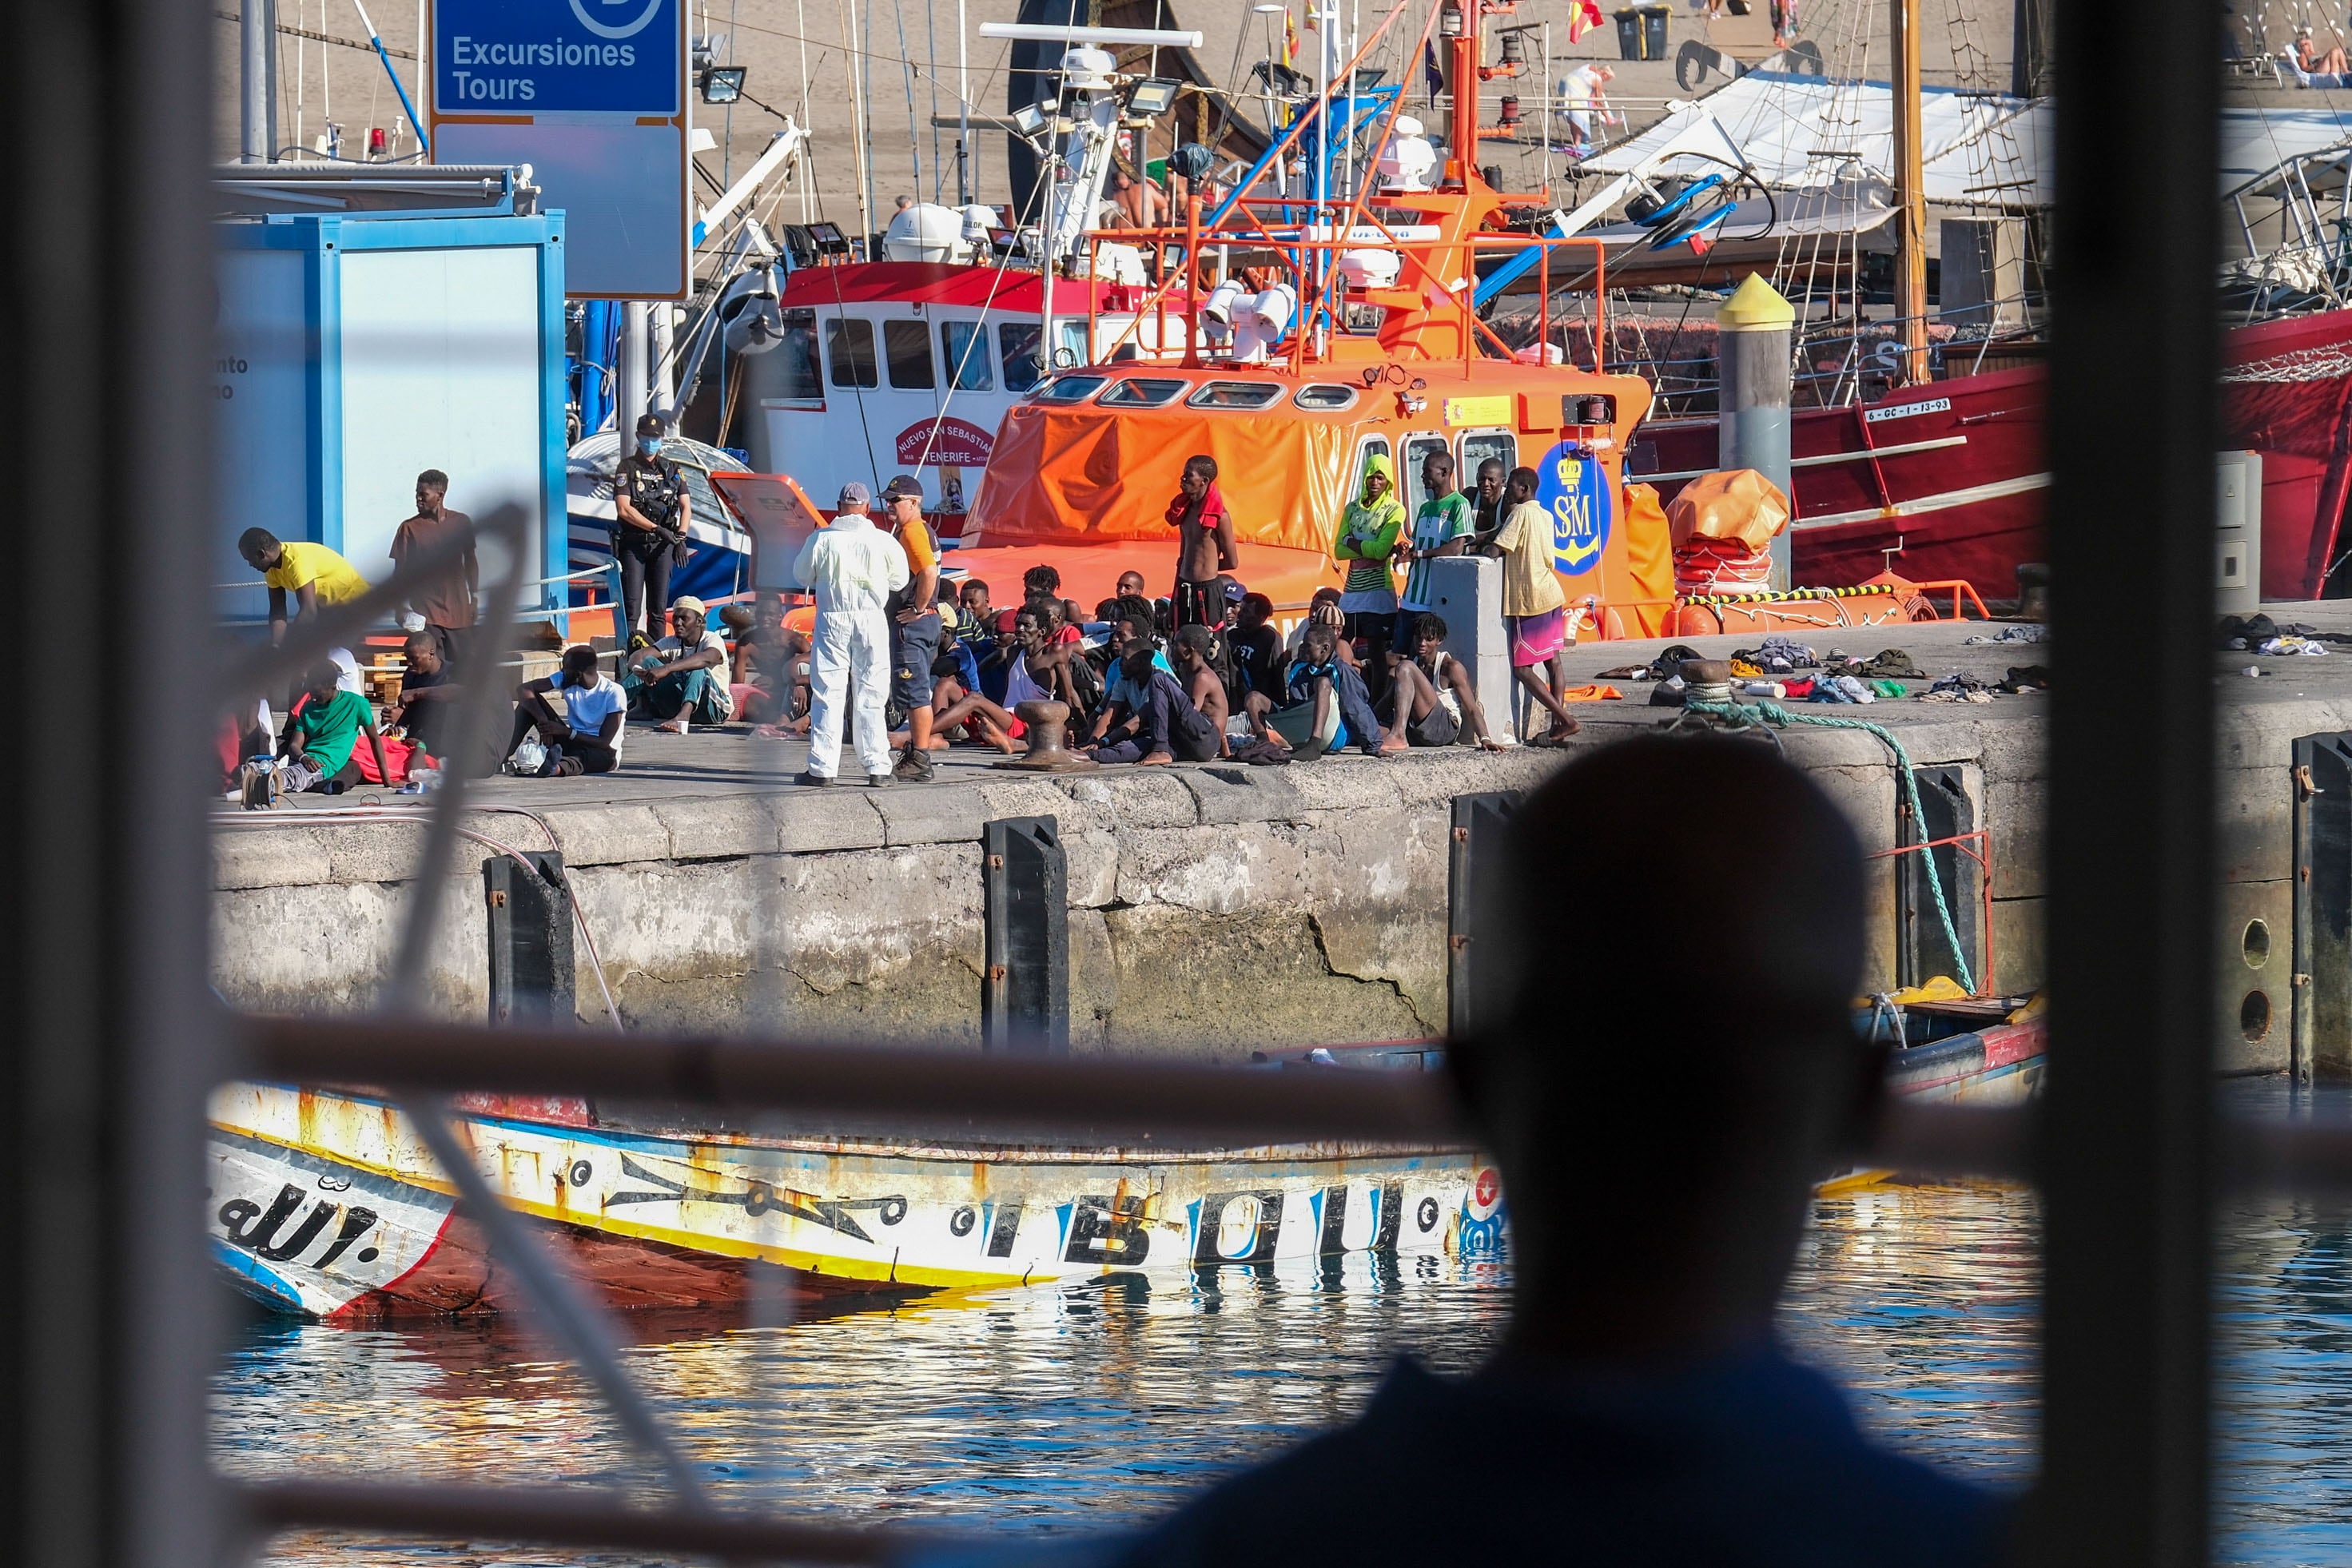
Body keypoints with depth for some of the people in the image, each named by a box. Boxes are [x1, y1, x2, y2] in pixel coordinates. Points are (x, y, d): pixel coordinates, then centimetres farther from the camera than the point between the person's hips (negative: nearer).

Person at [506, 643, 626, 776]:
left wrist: (566, 731, -28)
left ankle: (557, 767, -76)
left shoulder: (613, 693, -19)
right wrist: (543, 720, -28)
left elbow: (605, 742, -20)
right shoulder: (565, 679, -5)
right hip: (572, 743, 5)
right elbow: (523, 689, -13)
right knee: (530, 700, -12)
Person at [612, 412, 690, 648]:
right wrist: (657, 528, -16)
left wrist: (680, 538, -7)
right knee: (631, 606, -10)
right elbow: (624, 509, -10)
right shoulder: (627, 468, 0)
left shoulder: (671, 469, 12)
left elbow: (686, 508, 10)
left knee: (659, 607, 4)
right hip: (633, 544, -3)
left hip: (662, 546, 4)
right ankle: (630, 653, -14)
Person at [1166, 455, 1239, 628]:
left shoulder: (1219, 516, -12)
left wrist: (1205, 567, 9)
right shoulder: (1184, 509, 9)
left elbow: (1232, 562, -5)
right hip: (1185, 588, 7)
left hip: (1207, 590, -7)